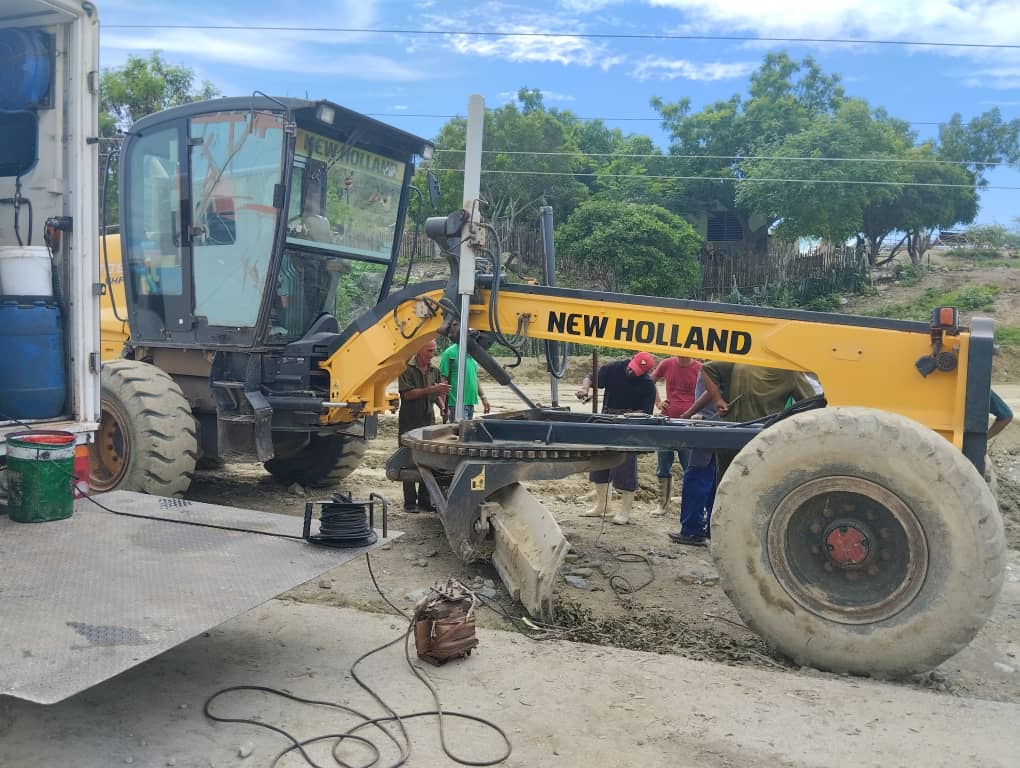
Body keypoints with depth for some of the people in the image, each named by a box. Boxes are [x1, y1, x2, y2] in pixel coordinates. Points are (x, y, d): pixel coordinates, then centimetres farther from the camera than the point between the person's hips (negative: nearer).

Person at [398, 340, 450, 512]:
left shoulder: (434, 370, 12)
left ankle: (425, 500, 13)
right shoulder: (407, 369, -7)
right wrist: (432, 389, -22)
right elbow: (407, 394, -16)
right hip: (409, 422, -5)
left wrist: (442, 407, 1)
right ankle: (410, 501, 5)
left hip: (428, 420, 5)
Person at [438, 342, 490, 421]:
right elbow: (443, 380, -13)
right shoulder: (450, 353, -9)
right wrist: (444, 407, -18)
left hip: (470, 403, 8)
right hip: (456, 404, -8)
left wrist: (483, 398, 21)